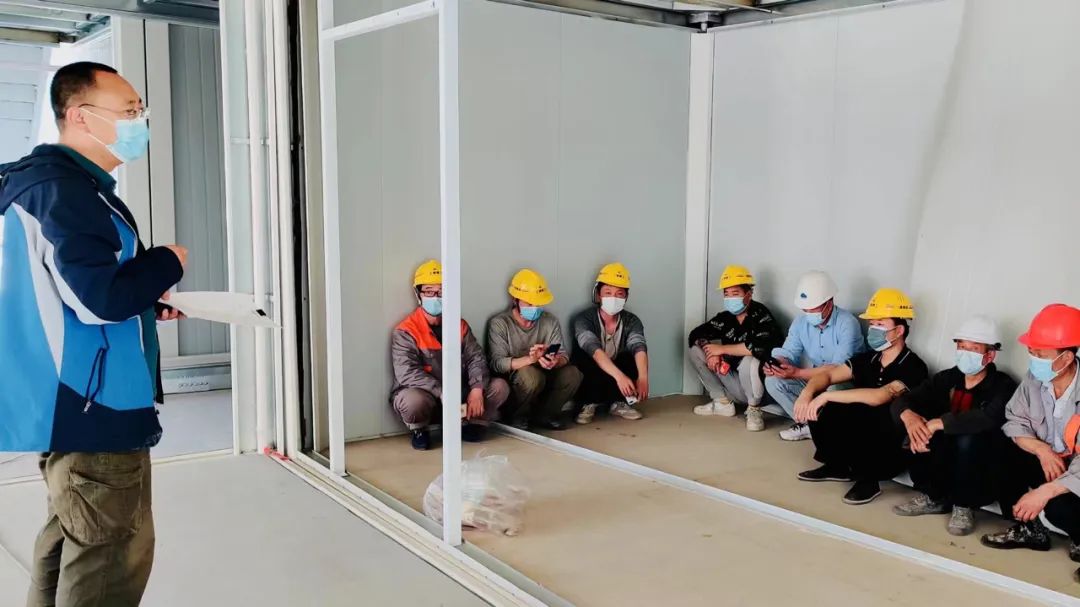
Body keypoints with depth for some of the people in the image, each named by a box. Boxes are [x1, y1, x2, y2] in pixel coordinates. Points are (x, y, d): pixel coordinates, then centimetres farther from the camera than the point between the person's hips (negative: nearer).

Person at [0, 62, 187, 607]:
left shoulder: (58, 182, 15)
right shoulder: (64, 190, -18)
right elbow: (100, 299, -27)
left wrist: (148, 305, 11)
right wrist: (167, 262, -11)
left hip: (73, 404, 11)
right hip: (91, 409, -11)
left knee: (69, 544, 19)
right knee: (110, 558, -3)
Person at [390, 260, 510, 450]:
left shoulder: (460, 325, 7)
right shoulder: (405, 332, -13)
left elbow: (476, 358, -1)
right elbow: (407, 373, -25)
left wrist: (477, 389, -20)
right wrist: (443, 394, -34)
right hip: (423, 393, -4)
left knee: (500, 386, -11)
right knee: (414, 400, -39)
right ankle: (419, 431, -5)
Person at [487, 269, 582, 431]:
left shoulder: (551, 321, 2)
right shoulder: (499, 324, -10)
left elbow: (563, 355, -6)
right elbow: (497, 363, -22)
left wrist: (556, 361, -32)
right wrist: (529, 359, -38)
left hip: (543, 385, 4)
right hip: (513, 384, -4)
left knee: (572, 374, -21)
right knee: (531, 374, -35)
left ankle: (543, 414, 2)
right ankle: (518, 416, -6)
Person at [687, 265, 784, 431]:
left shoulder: (761, 315, -18)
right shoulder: (725, 318, -1)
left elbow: (760, 346, -36)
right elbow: (695, 335, 4)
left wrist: (722, 349, -24)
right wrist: (711, 352, -18)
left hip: (762, 384, -6)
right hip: (736, 386, 7)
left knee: (749, 360, -38)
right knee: (696, 351, -1)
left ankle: (754, 409, -10)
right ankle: (722, 403, 5)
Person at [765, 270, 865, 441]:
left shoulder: (847, 323, -23)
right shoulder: (801, 322, -3)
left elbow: (840, 368, -30)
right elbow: (788, 352, -3)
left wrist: (798, 373, -38)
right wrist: (777, 363, -30)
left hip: (846, 382, -6)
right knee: (773, 381, -12)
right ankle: (810, 424, -4)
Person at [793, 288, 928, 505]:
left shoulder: (913, 367, -18)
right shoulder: (868, 359, 4)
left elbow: (879, 397, -34)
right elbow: (828, 374, 0)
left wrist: (827, 396, -32)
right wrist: (807, 393, -22)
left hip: (893, 450, -7)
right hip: (861, 441, 7)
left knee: (856, 412, -35)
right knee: (817, 406, -12)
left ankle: (869, 479, -13)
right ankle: (838, 466, 6)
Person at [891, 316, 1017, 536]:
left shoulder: (1003, 386, -15)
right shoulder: (948, 378, 0)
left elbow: (989, 418, -37)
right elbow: (901, 401, -7)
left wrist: (938, 423, -39)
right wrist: (908, 416, -31)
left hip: (983, 469, -5)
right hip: (944, 464, 5)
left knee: (968, 438, -33)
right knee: (917, 432, -20)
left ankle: (964, 506, -10)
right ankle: (933, 498, 0)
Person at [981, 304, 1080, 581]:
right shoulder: (1035, 378, -13)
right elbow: (1014, 422, -5)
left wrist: (1045, 492, -37)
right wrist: (1042, 450, -23)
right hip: (1048, 460, 6)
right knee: (1000, 453, -15)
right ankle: (1029, 529, 3)